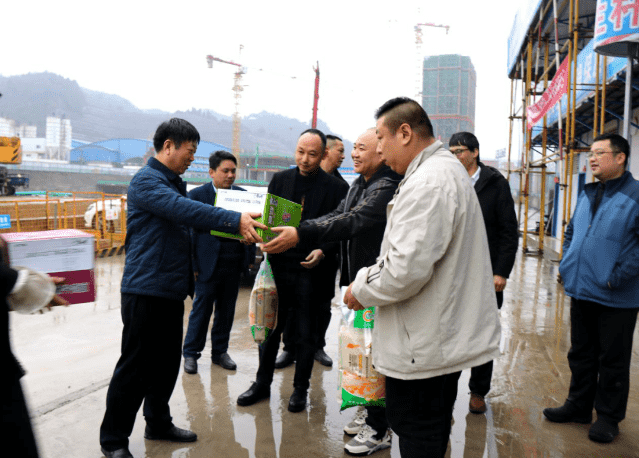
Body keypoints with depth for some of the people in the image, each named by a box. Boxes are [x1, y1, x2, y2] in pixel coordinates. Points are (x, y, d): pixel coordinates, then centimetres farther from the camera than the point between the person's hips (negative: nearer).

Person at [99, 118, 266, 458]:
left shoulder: (174, 182, 17)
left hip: (171, 289, 9)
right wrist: (235, 220, -37)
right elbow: (184, 210, -30)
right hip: (146, 288, -9)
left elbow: (186, 221, 23)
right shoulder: (146, 181, -14)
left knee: (167, 361, 17)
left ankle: (158, 423, 33)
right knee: (136, 366, 1)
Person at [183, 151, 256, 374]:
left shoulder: (242, 194, 7)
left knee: (226, 310, 12)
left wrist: (249, 256, -6)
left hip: (235, 263, 4)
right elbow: (189, 230, -3)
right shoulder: (197, 195, -3)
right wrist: (193, 265, -8)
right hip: (208, 263, -3)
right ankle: (191, 354, 20)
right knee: (201, 309, 5)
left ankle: (220, 352, 27)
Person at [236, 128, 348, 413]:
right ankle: (262, 383, 32)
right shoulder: (280, 180, 7)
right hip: (279, 265, 3)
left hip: (310, 270, -3)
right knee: (270, 328, 14)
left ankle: (300, 389, 28)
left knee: (305, 335, 9)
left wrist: (322, 251, -17)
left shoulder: (336, 188, -3)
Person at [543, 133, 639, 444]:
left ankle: (609, 416, 26)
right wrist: (566, 265, 11)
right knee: (581, 353, 18)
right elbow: (571, 232, 22)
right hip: (581, 291, 7)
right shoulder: (587, 194, 12)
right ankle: (579, 406, 34)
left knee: (613, 360, 9)